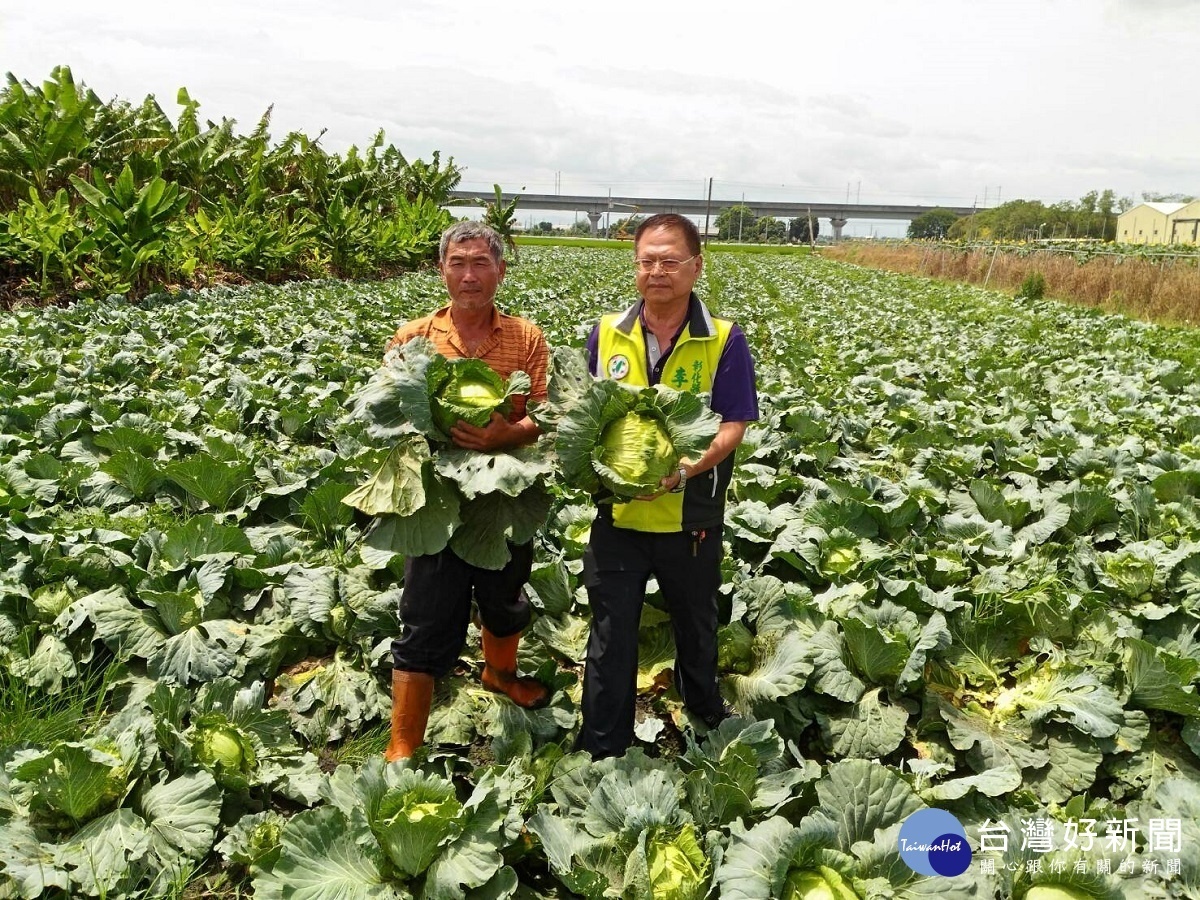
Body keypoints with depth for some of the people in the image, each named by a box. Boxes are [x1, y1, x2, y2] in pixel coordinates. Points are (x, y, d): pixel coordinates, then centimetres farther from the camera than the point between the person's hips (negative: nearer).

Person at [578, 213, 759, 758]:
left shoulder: (724, 342, -10)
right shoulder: (607, 334, -2)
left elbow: (733, 426, -12)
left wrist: (683, 471, -28)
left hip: (689, 515, -1)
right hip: (617, 511, 1)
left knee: (695, 624, 22)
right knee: (611, 632, 8)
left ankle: (707, 717, 49)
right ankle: (601, 749, 25)